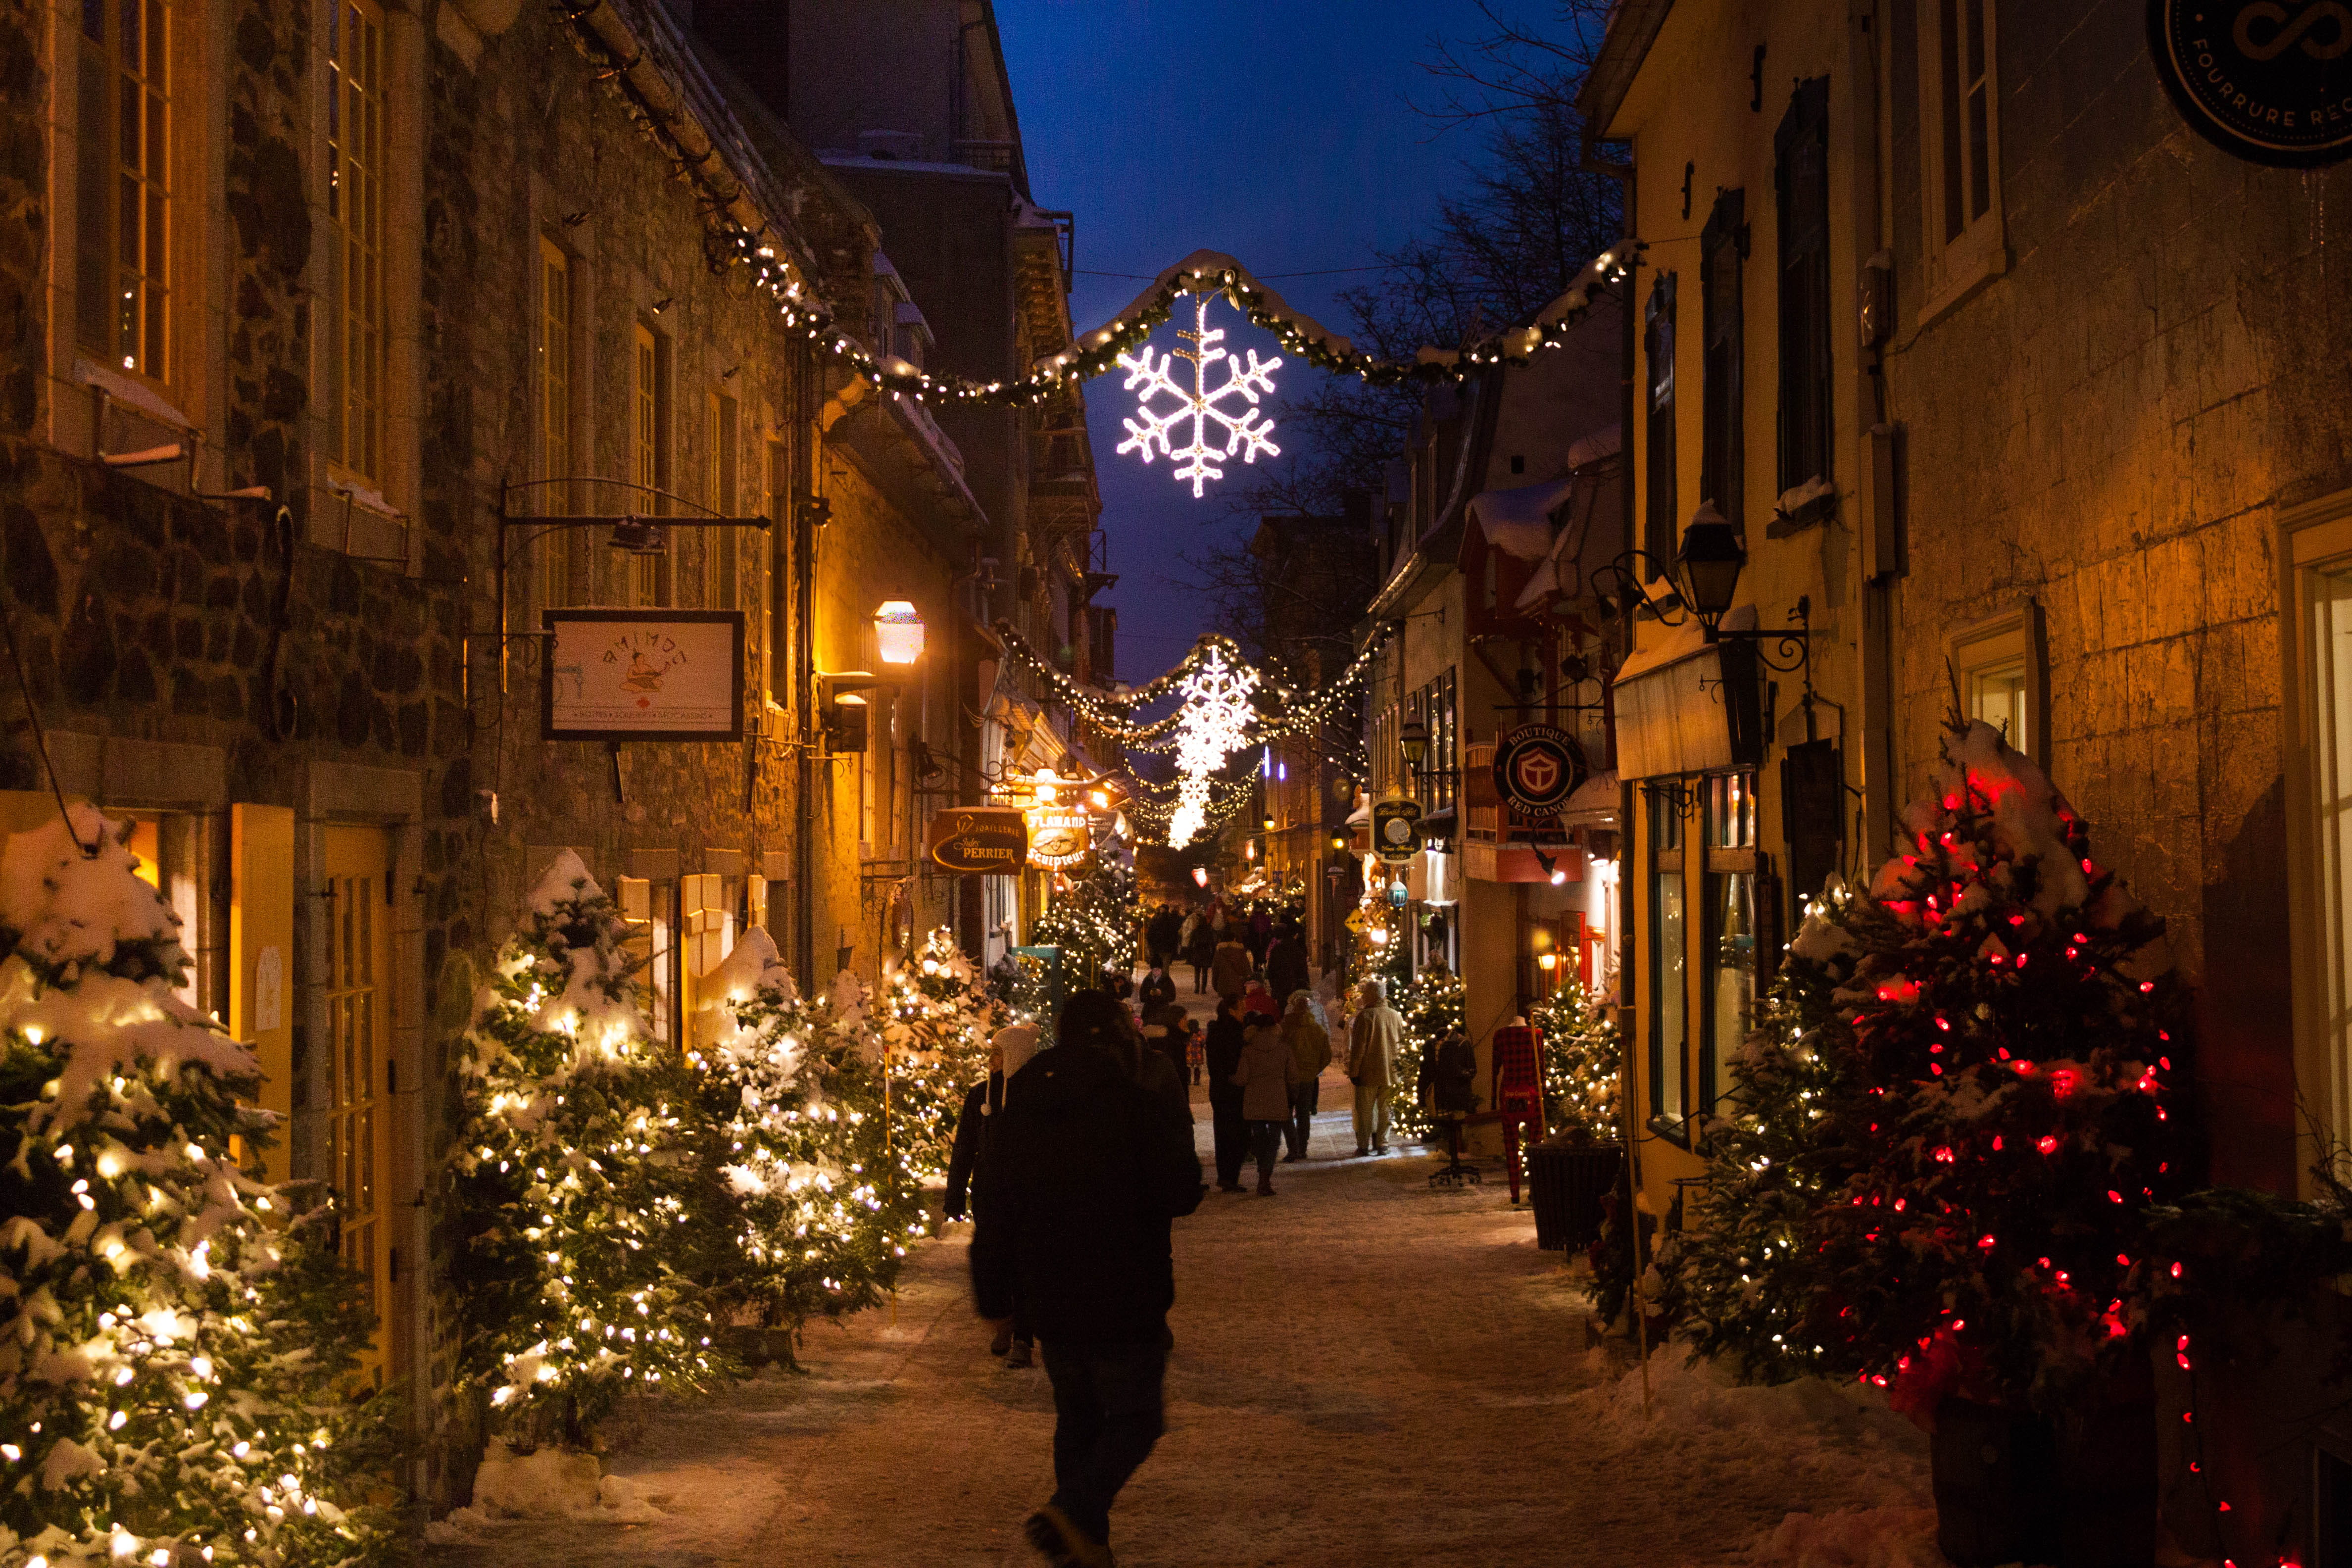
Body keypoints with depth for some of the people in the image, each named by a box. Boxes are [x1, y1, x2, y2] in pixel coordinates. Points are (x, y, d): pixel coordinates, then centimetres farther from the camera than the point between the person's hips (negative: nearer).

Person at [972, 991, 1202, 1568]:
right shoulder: (1133, 1105, -14)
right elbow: (1181, 1194, -13)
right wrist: (1178, 1145, 8)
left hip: (1052, 1304, 5)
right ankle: (1075, 1512, -17)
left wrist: (994, 1295, 17)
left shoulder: (1020, 1108, 4)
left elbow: (994, 1211, 8)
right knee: (1134, 1418, 5)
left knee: (1077, 1418, 20)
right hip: (1124, 1304, -5)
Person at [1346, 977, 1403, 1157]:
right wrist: (1399, 1068, 21)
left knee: (1365, 1110, 4)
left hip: (1368, 1073, -4)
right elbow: (1402, 1043, 12)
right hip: (1390, 1073, 4)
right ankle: (1382, 1143, 10)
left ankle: (1364, 1146, 6)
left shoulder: (1365, 1016, -13)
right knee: (1385, 1109, 11)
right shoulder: (1396, 1016, 4)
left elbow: (1358, 1047, -13)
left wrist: (1354, 1072, -8)